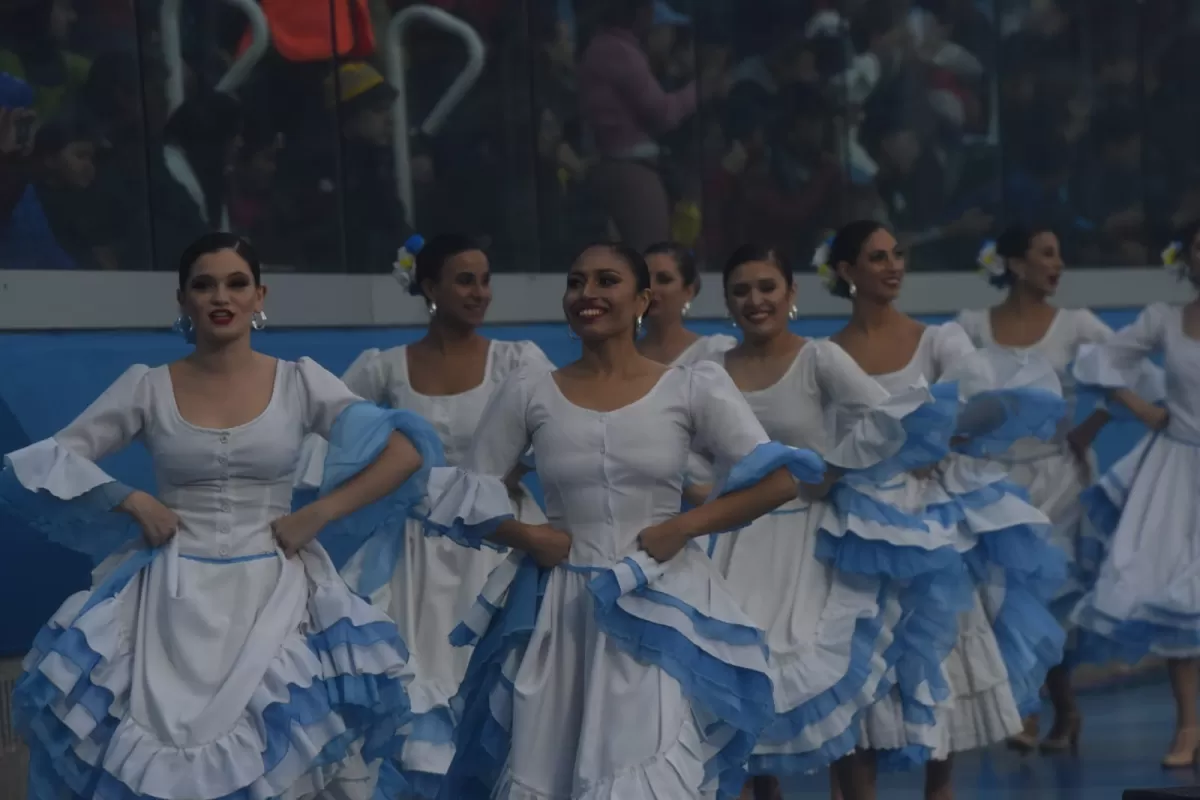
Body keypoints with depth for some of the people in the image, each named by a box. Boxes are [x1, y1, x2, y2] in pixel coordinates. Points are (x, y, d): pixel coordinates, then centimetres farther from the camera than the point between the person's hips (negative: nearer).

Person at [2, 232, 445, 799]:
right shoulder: (147, 387, 4)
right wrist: (130, 502, -7)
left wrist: (318, 514, -8)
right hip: (175, 601, 0)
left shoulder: (299, 381, 3)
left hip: (272, 596, 0)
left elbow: (407, 449, -2)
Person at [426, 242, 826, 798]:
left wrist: (683, 527, -12)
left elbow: (776, 481, -4)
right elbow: (468, 495, 9)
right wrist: (527, 536, -7)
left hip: (661, 607, -2)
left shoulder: (693, 389, -1)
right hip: (558, 614, 2)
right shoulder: (528, 393, 4)